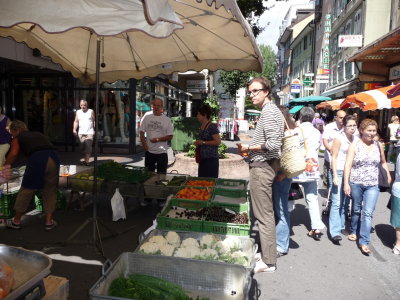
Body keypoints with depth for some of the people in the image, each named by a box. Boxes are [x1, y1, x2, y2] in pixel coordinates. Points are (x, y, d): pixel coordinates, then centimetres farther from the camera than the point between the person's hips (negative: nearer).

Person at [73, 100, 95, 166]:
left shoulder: (91, 111, 4)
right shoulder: (78, 112, 13)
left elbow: (94, 121, 5)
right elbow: (76, 121, 13)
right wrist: (74, 129, -1)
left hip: (89, 132, -3)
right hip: (81, 133, 3)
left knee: (88, 146, -12)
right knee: (83, 147, 4)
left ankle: (87, 161, -13)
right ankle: (85, 160, 15)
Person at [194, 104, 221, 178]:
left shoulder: (212, 126, -13)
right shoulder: (201, 126, 13)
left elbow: (218, 141, -18)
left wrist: (203, 142, -17)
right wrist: (197, 143, 10)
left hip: (211, 159, -9)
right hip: (202, 158, 9)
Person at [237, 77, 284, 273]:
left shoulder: (269, 112, -15)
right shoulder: (271, 110, 18)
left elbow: (273, 145, -24)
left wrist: (248, 148, -13)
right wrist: (250, 150, 16)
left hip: (262, 166, -11)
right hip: (265, 165, 11)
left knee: (264, 215, -4)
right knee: (266, 212, 17)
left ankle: (268, 262, 6)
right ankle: (266, 253, 29)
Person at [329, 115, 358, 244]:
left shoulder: (356, 139, 8)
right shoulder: (339, 139, -8)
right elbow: (334, 157, -10)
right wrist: (335, 176, -15)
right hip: (339, 171, -6)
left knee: (345, 202, 14)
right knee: (337, 202, -9)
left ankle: (342, 225, 27)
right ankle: (335, 232, -8)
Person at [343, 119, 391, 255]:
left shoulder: (378, 145, 5)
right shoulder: (355, 145, -5)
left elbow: (383, 162, 20)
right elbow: (348, 165, -8)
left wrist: (388, 174, 6)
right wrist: (346, 183, -15)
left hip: (373, 185, 2)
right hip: (356, 183, -1)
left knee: (368, 212, -6)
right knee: (356, 210, 14)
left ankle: (364, 242, 0)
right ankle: (354, 231, 37)